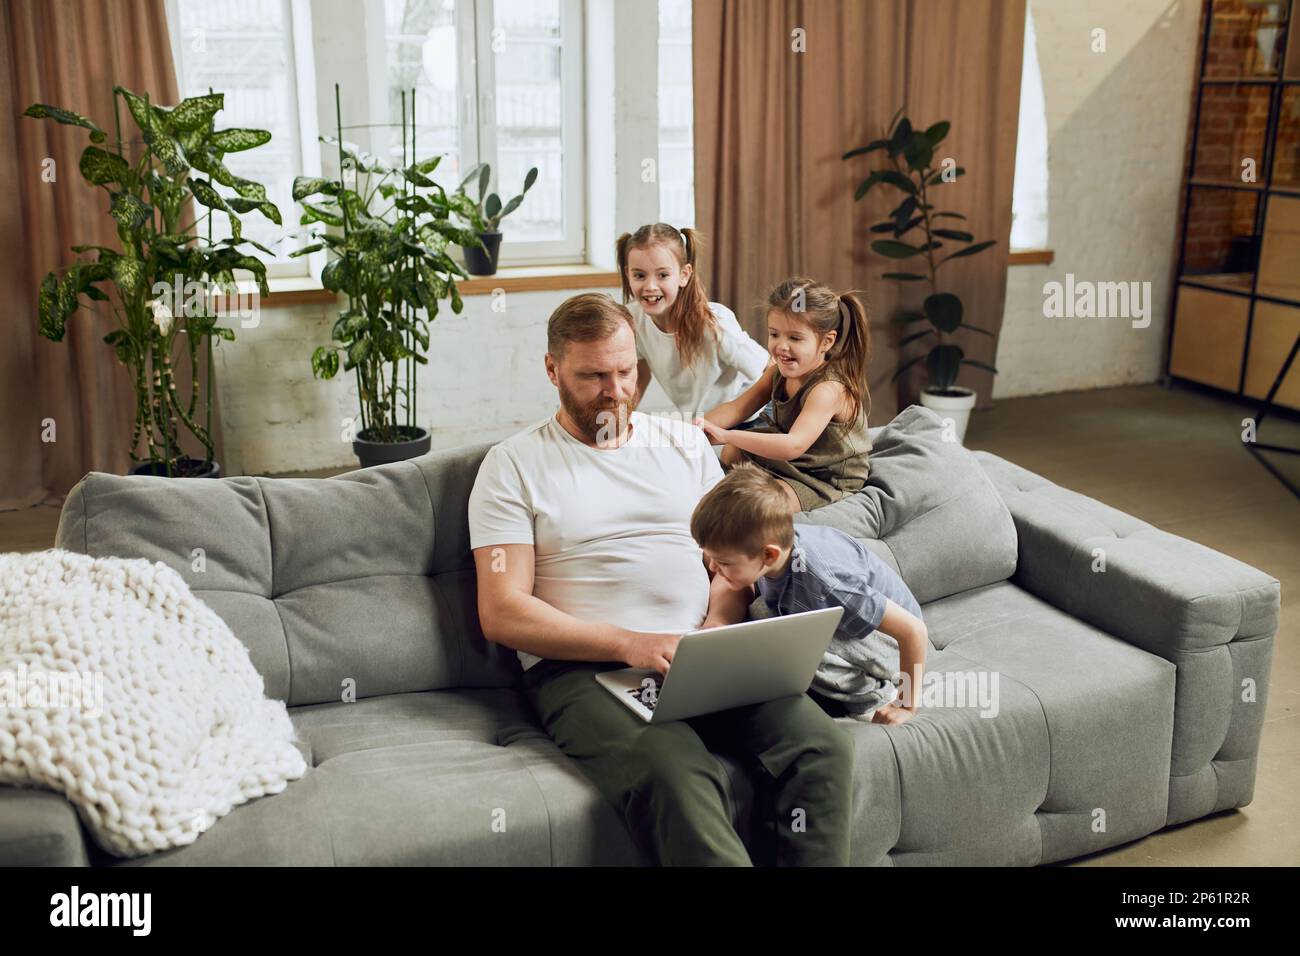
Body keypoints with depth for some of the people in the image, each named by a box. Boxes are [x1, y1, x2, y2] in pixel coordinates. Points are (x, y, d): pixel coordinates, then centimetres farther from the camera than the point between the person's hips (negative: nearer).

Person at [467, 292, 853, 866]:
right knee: (676, 778, -36)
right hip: (583, 667, -4)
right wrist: (629, 644, -15)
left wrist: (716, 630, -6)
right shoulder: (513, 466, 6)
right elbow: (502, 614, -3)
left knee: (822, 746, -23)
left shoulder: (685, 444, 19)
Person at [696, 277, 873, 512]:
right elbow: (736, 408, -3)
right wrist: (700, 425, -24)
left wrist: (728, 436, -50)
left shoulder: (828, 389, -32)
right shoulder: (780, 372, -4)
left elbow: (793, 446, -45)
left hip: (826, 481, -9)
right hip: (788, 463, 9)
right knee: (730, 454, 17)